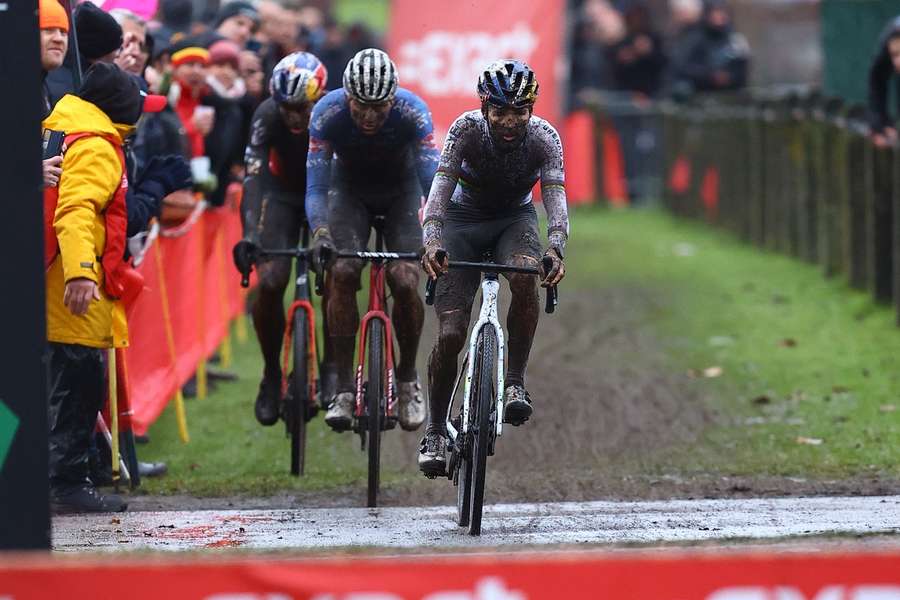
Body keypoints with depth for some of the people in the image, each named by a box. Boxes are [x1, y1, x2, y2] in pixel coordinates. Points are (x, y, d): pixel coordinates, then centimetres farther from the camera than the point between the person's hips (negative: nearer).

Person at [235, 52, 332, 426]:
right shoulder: (268, 116, -30)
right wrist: (249, 236, -52)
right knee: (270, 282, -17)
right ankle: (272, 374, 2)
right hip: (282, 192, 0)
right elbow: (254, 175, -38)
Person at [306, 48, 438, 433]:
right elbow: (316, 185, -31)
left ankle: (408, 379, 4)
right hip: (350, 188, 0)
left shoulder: (413, 112, -33)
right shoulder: (328, 113, -31)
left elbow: (432, 183, -34)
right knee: (342, 273, -23)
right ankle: (344, 389, -17)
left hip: (401, 191, 0)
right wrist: (321, 234, -48)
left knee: (405, 281, -19)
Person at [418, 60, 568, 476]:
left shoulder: (544, 137, -23)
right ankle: (435, 432, 6)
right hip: (463, 219, -1)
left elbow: (555, 196, -32)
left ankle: (515, 382, -20)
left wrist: (556, 248, -51)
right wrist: (431, 241, -52)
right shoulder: (466, 129, -26)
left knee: (524, 278, -35)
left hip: (514, 219, 1)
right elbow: (440, 190, -34)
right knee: (450, 334, -12)